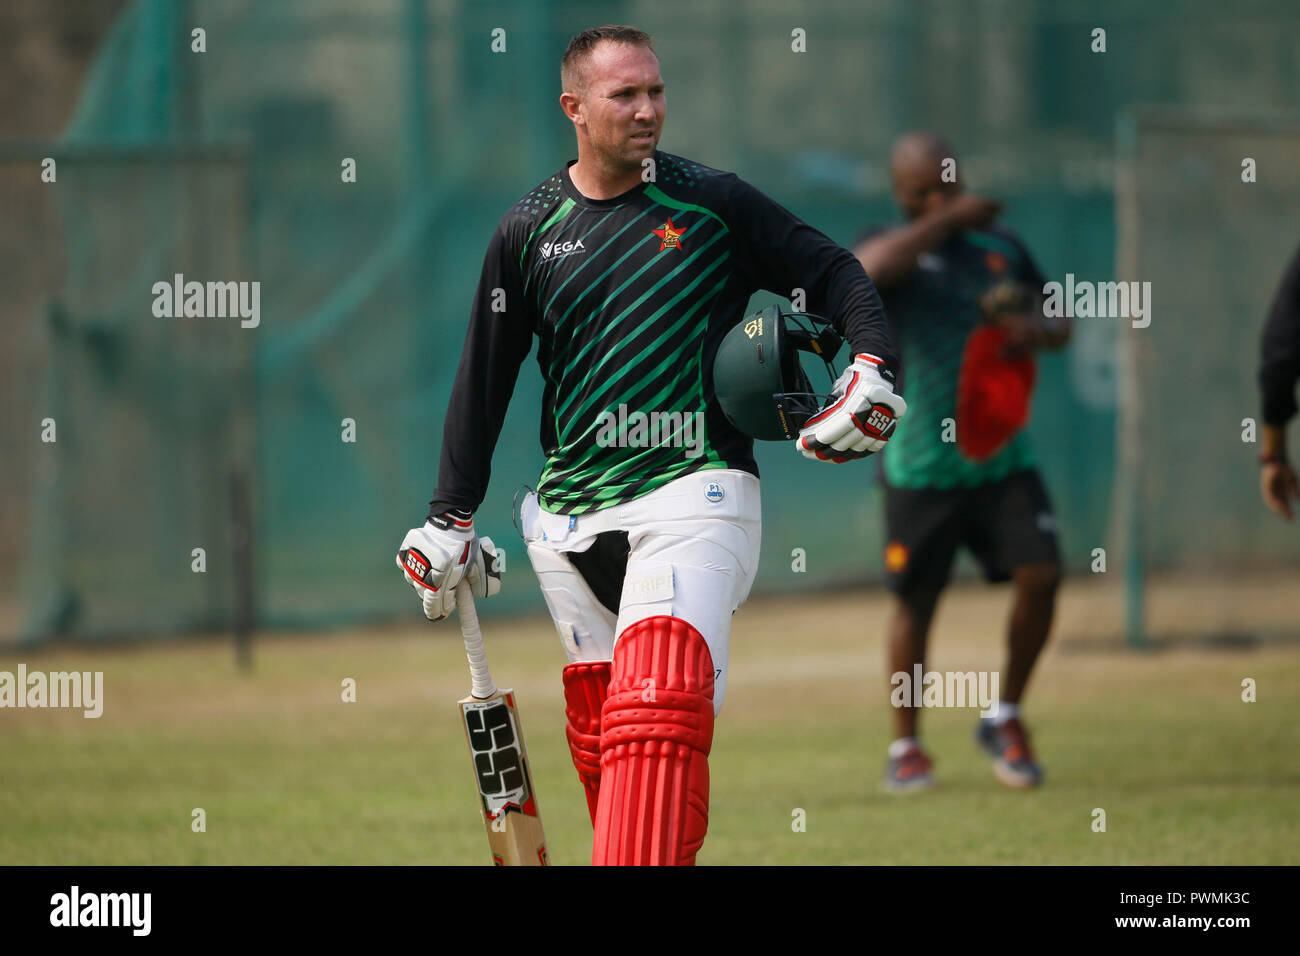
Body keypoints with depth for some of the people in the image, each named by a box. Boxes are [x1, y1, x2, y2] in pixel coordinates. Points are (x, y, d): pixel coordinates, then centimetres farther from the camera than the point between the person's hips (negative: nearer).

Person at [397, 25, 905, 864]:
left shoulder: (712, 203, 4)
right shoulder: (530, 231, 9)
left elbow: (834, 275, 10)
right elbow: (484, 379, 15)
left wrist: (873, 366, -9)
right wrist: (451, 518, 13)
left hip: (693, 489, -4)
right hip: (570, 512, 4)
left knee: (660, 708, -23)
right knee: (599, 735, 6)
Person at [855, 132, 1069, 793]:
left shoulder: (1001, 247, 10)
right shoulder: (893, 247, -2)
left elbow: (1059, 325, 17)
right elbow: (872, 267, -27)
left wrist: (1035, 330, -6)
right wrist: (947, 220, -20)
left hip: (1002, 458, 3)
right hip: (921, 464, -3)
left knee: (1040, 573, -11)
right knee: (914, 600, 2)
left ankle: (1006, 719, 10)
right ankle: (905, 745, 20)